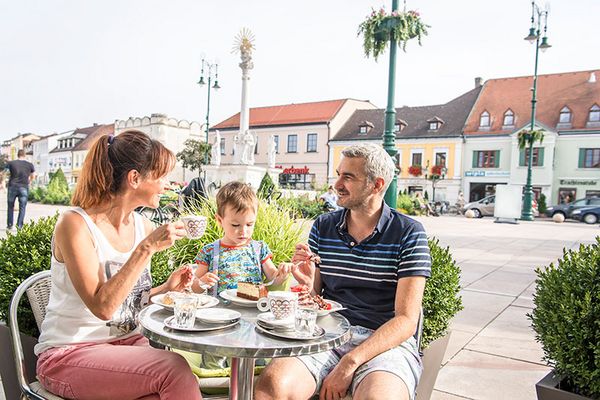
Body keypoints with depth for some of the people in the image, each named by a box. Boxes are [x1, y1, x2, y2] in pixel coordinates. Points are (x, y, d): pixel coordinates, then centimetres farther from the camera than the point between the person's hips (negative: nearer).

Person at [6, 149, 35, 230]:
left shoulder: (11, 163, 0)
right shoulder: (30, 165, 2)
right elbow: (33, 176, 17)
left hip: (12, 187, 1)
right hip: (24, 188, 0)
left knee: (10, 207, 15)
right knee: (22, 207, 5)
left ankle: (9, 225, 21)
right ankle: (19, 226, 1)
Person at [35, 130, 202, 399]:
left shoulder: (144, 227, 4)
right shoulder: (75, 224, -15)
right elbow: (102, 307, -24)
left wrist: (167, 287, -1)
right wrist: (147, 248, -26)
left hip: (127, 342, 6)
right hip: (69, 354, -5)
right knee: (173, 370, -25)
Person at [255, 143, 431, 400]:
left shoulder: (409, 234, -3)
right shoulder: (323, 227, 9)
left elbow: (406, 320, -8)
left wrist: (350, 363, -17)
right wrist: (308, 285, -11)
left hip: (387, 343, -2)